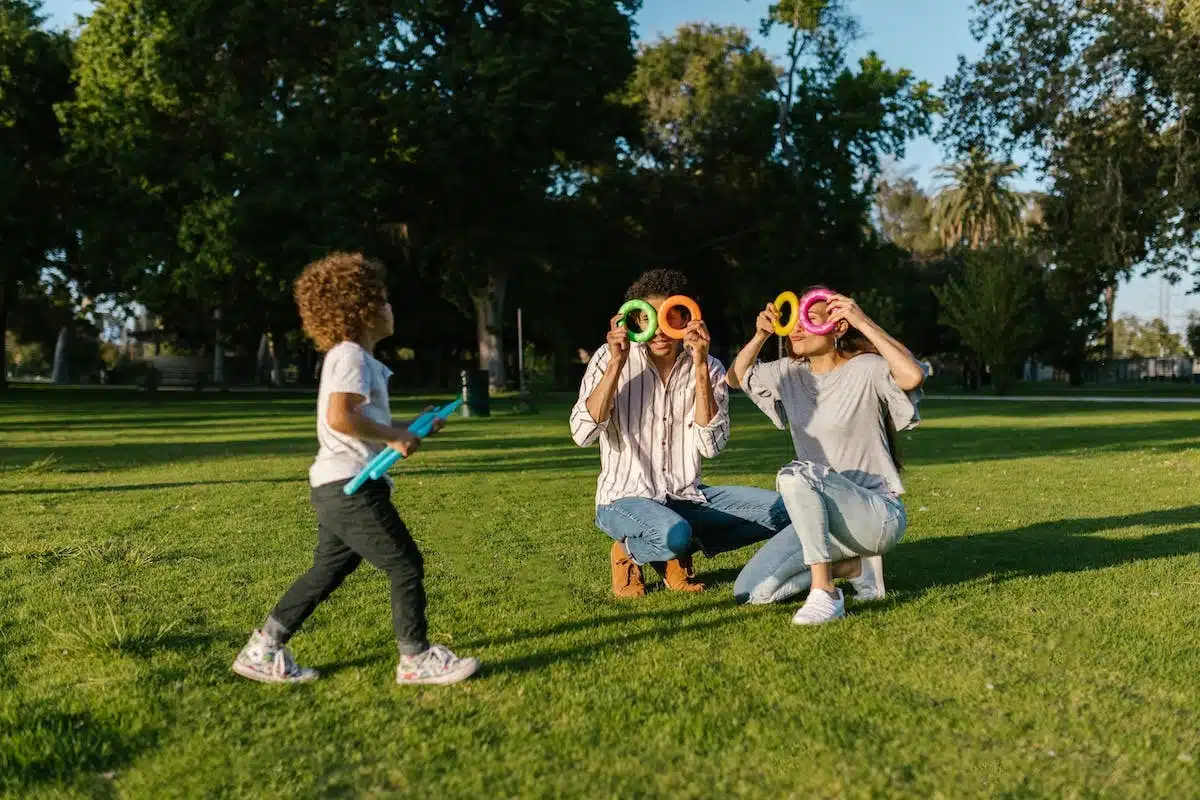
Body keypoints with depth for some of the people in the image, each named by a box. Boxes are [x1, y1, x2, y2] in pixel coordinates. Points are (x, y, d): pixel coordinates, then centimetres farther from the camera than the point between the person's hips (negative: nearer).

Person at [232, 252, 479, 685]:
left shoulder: (353, 358, 20)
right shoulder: (351, 356, -13)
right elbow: (340, 418, -27)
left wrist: (409, 427, 16)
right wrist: (394, 437, -18)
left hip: (339, 487, 11)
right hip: (352, 486, -11)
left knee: (328, 571, 16)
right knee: (406, 566, -3)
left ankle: (262, 651, 22)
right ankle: (416, 658, 8)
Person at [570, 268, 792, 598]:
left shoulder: (708, 369, -1)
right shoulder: (610, 359, -5)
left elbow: (711, 446, -15)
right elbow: (582, 434, -17)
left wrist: (700, 367, -20)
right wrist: (616, 364, -21)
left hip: (687, 498, 4)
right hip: (625, 499, -4)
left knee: (778, 510, -13)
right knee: (672, 534, -37)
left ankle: (678, 554, 1)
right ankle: (628, 552, 0)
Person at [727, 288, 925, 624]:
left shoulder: (867, 370, -12)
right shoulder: (789, 372, 7)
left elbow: (913, 376, -34)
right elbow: (736, 378, 21)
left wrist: (865, 323, -26)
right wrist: (760, 335, 4)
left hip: (877, 513, -7)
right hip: (823, 516, 7)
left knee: (796, 474, -35)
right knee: (750, 591, -7)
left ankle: (825, 593, -29)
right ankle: (855, 565, 9)